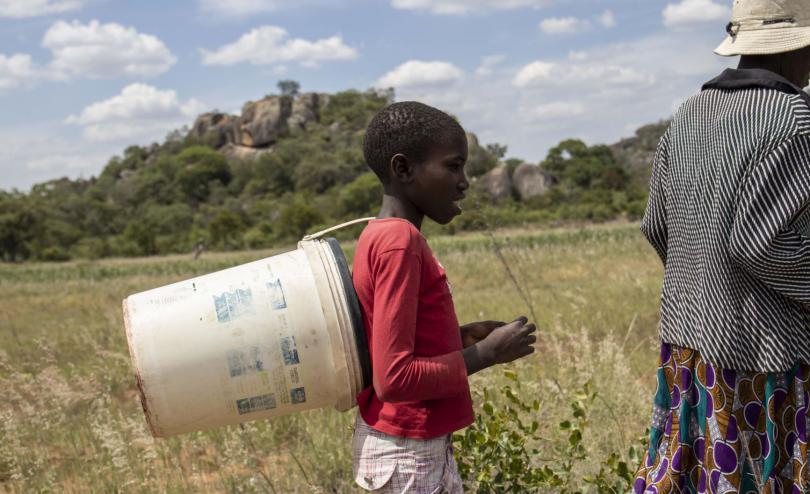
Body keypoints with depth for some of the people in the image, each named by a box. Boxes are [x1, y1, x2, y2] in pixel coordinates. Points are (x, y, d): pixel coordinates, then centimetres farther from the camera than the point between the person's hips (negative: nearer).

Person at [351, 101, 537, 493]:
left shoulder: (380, 236, 7)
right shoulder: (400, 242, -21)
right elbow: (393, 378, -25)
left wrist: (459, 338, 6)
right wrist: (485, 353, -16)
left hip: (413, 445, 9)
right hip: (408, 456, -9)